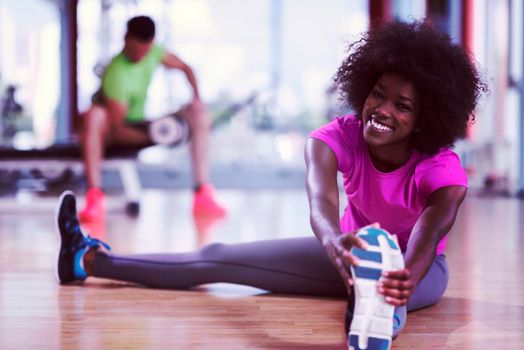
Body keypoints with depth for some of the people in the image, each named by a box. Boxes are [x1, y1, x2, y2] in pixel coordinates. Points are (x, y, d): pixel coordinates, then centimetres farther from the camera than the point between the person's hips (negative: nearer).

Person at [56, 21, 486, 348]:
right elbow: (321, 199, -46)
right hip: (353, 249, 3)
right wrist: (335, 242, -70)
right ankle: (89, 259, 6)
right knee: (218, 258, -1)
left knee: (380, 288, -44)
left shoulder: (444, 170, -30)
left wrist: (404, 281, -74)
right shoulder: (338, 137, -25)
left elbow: (429, 235, -50)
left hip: (417, 266, -3)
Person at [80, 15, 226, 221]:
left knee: (200, 118, -6)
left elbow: (184, 68, 9)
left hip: (138, 127, 7)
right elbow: (118, 128, -28)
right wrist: (151, 137, -38)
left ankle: (203, 195, -12)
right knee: (95, 115, -43)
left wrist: (197, 98, -7)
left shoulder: (152, 52, -7)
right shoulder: (116, 74, -29)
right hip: (111, 134, -7)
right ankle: (94, 196, -42)